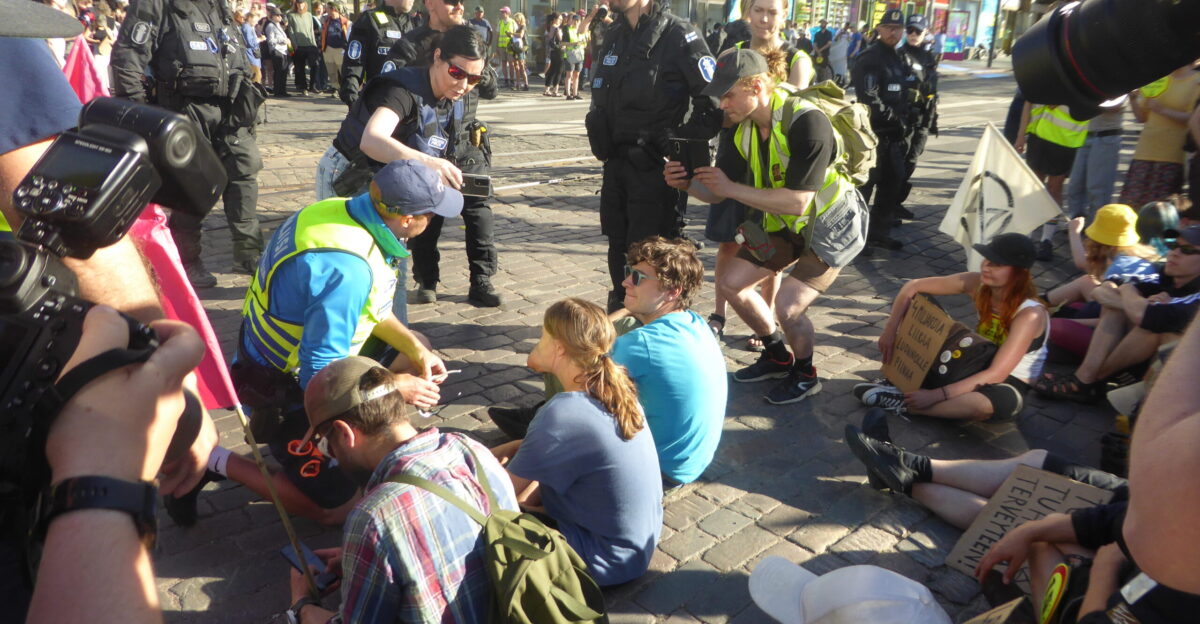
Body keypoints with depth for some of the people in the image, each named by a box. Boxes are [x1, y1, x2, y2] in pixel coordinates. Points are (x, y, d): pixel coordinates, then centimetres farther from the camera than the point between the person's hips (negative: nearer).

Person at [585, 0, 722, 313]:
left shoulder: (679, 37, -12)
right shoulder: (614, 35, 11)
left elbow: (712, 102, -14)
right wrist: (600, 138, 12)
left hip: (655, 167, -7)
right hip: (616, 164, 7)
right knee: (618, 248, 17)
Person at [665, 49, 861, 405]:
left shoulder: (807, 122, -30)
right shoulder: (744, 131, -6)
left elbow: (797, 202, -36)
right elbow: (717, 193, -2)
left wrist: (733, 188, -35)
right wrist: (686, 184, -23)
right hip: (784, 225, 8)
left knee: (787, 306, -21)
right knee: (731, 284, 6)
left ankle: (805, 376, 10)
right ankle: (778, 357, 27)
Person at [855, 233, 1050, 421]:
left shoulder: (1030, 314, -27)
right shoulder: (977, 284, -13)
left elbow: (996, 374, -31)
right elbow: (913, 286, -6)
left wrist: (936, 395, -36)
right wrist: (891, 329, -16)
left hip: (1008, 388, -6)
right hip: (976, 368, 6)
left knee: (980, 404, -44)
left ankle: (902, 403, -23)